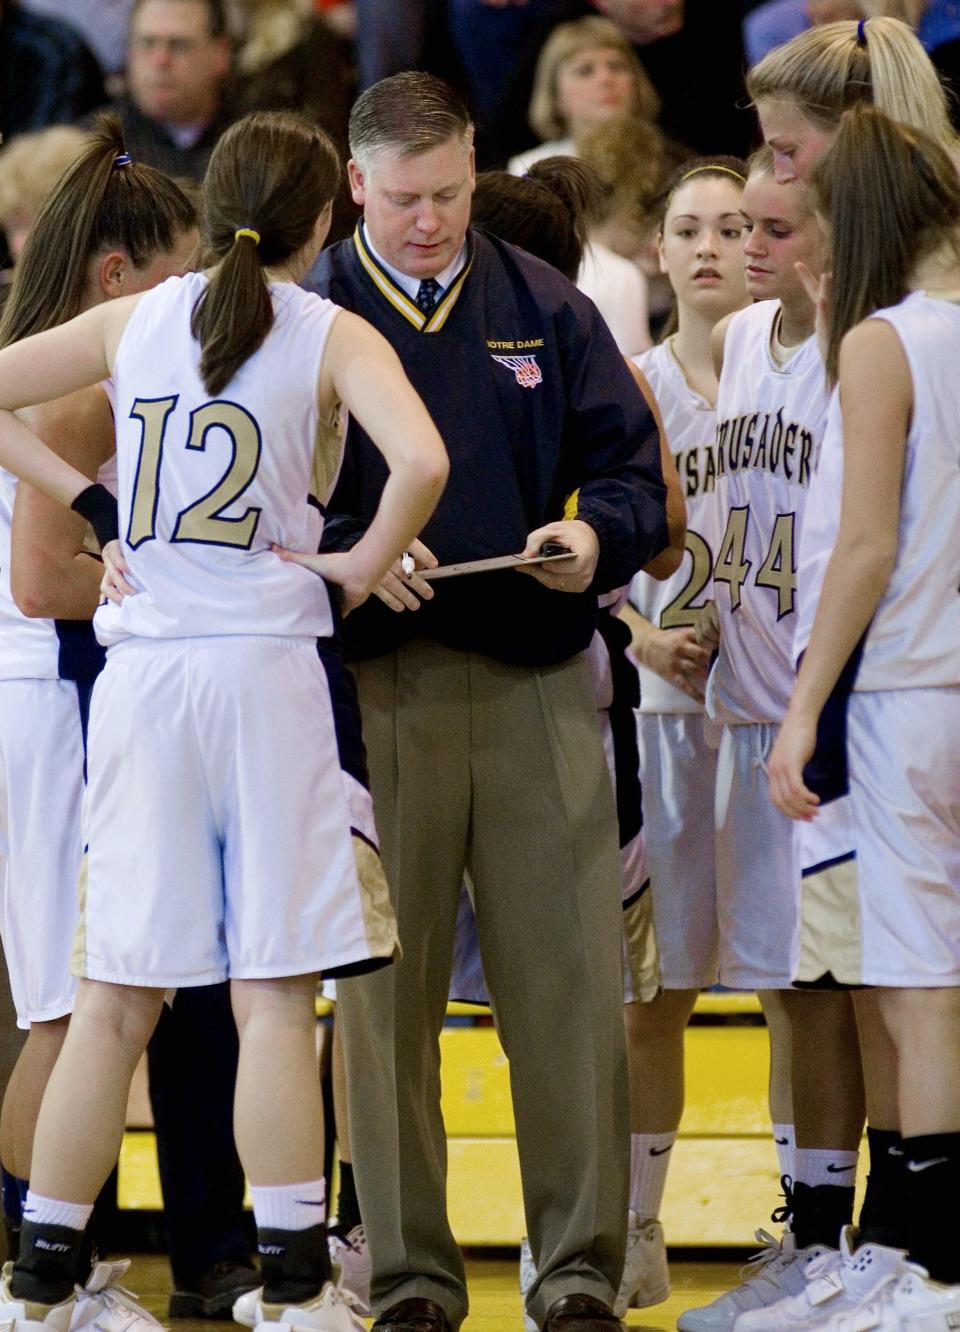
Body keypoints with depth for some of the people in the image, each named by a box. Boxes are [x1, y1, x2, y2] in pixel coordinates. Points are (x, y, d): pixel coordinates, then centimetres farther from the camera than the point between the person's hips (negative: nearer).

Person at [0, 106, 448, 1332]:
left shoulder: (134, 320, 8)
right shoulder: (332, 337, -3)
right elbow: (422, 462, -19)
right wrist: (359, 570, -5)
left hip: (139, 674, 3)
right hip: (270, 667, -3)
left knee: (114, 999, 9)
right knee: (274, 994, -1)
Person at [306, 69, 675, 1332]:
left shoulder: (545, 309, 11)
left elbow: (630, 468, 9)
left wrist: (595, 536, -13)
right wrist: (346, 556, -18)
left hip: (539, 684, 1)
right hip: (373, 692, -1)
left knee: (569, 987, -1)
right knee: (385, 996, 2)